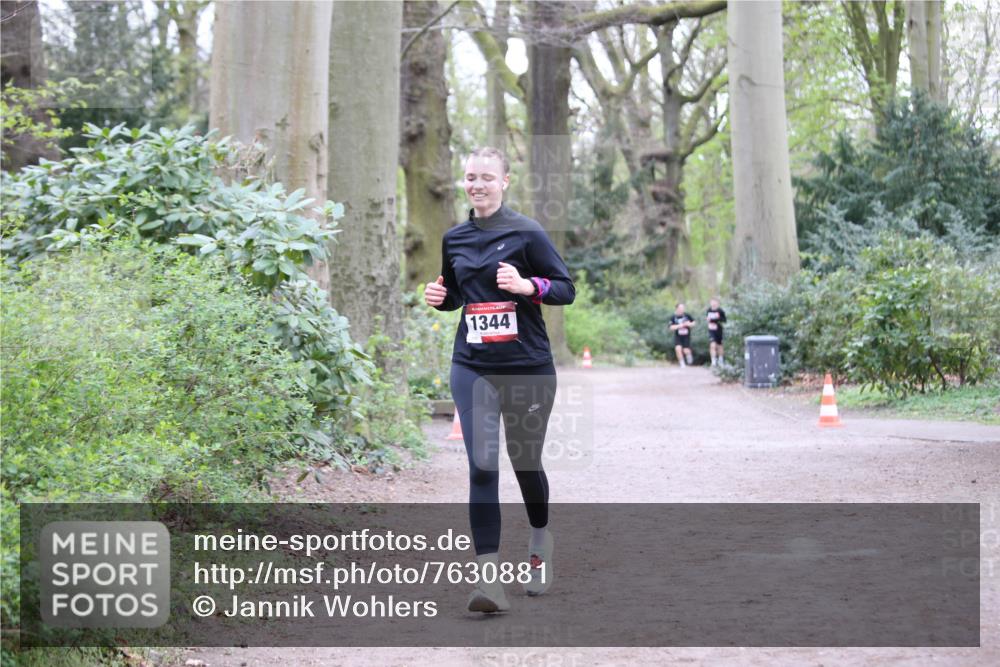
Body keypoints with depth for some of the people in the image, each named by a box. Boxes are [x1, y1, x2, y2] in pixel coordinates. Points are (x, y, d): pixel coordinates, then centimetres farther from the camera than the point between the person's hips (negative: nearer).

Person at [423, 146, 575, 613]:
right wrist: (440, 297, 1)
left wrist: (526, 285, -22)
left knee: (525, 462, 12)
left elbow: (566, 289, -5)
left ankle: (540, 544, 41)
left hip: (528, 367, -2)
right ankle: (488, 578, -13)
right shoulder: (454, 238, 9)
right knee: (481, 467, -10)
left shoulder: (526, 232, -5)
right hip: (472, 368, 2)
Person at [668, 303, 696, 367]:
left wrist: (689, 324, -15)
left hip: (686, 336, 0)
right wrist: (679, 326, -23)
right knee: (678, 348, -19)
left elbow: (693, 323, 6)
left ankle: (689, 355, 29)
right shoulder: (673, 317, -5)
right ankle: (682, 363, -1)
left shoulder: (687, 315, -4)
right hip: (678, 336, 0)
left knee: (686, 351, -9)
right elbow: (671, 327, -10)